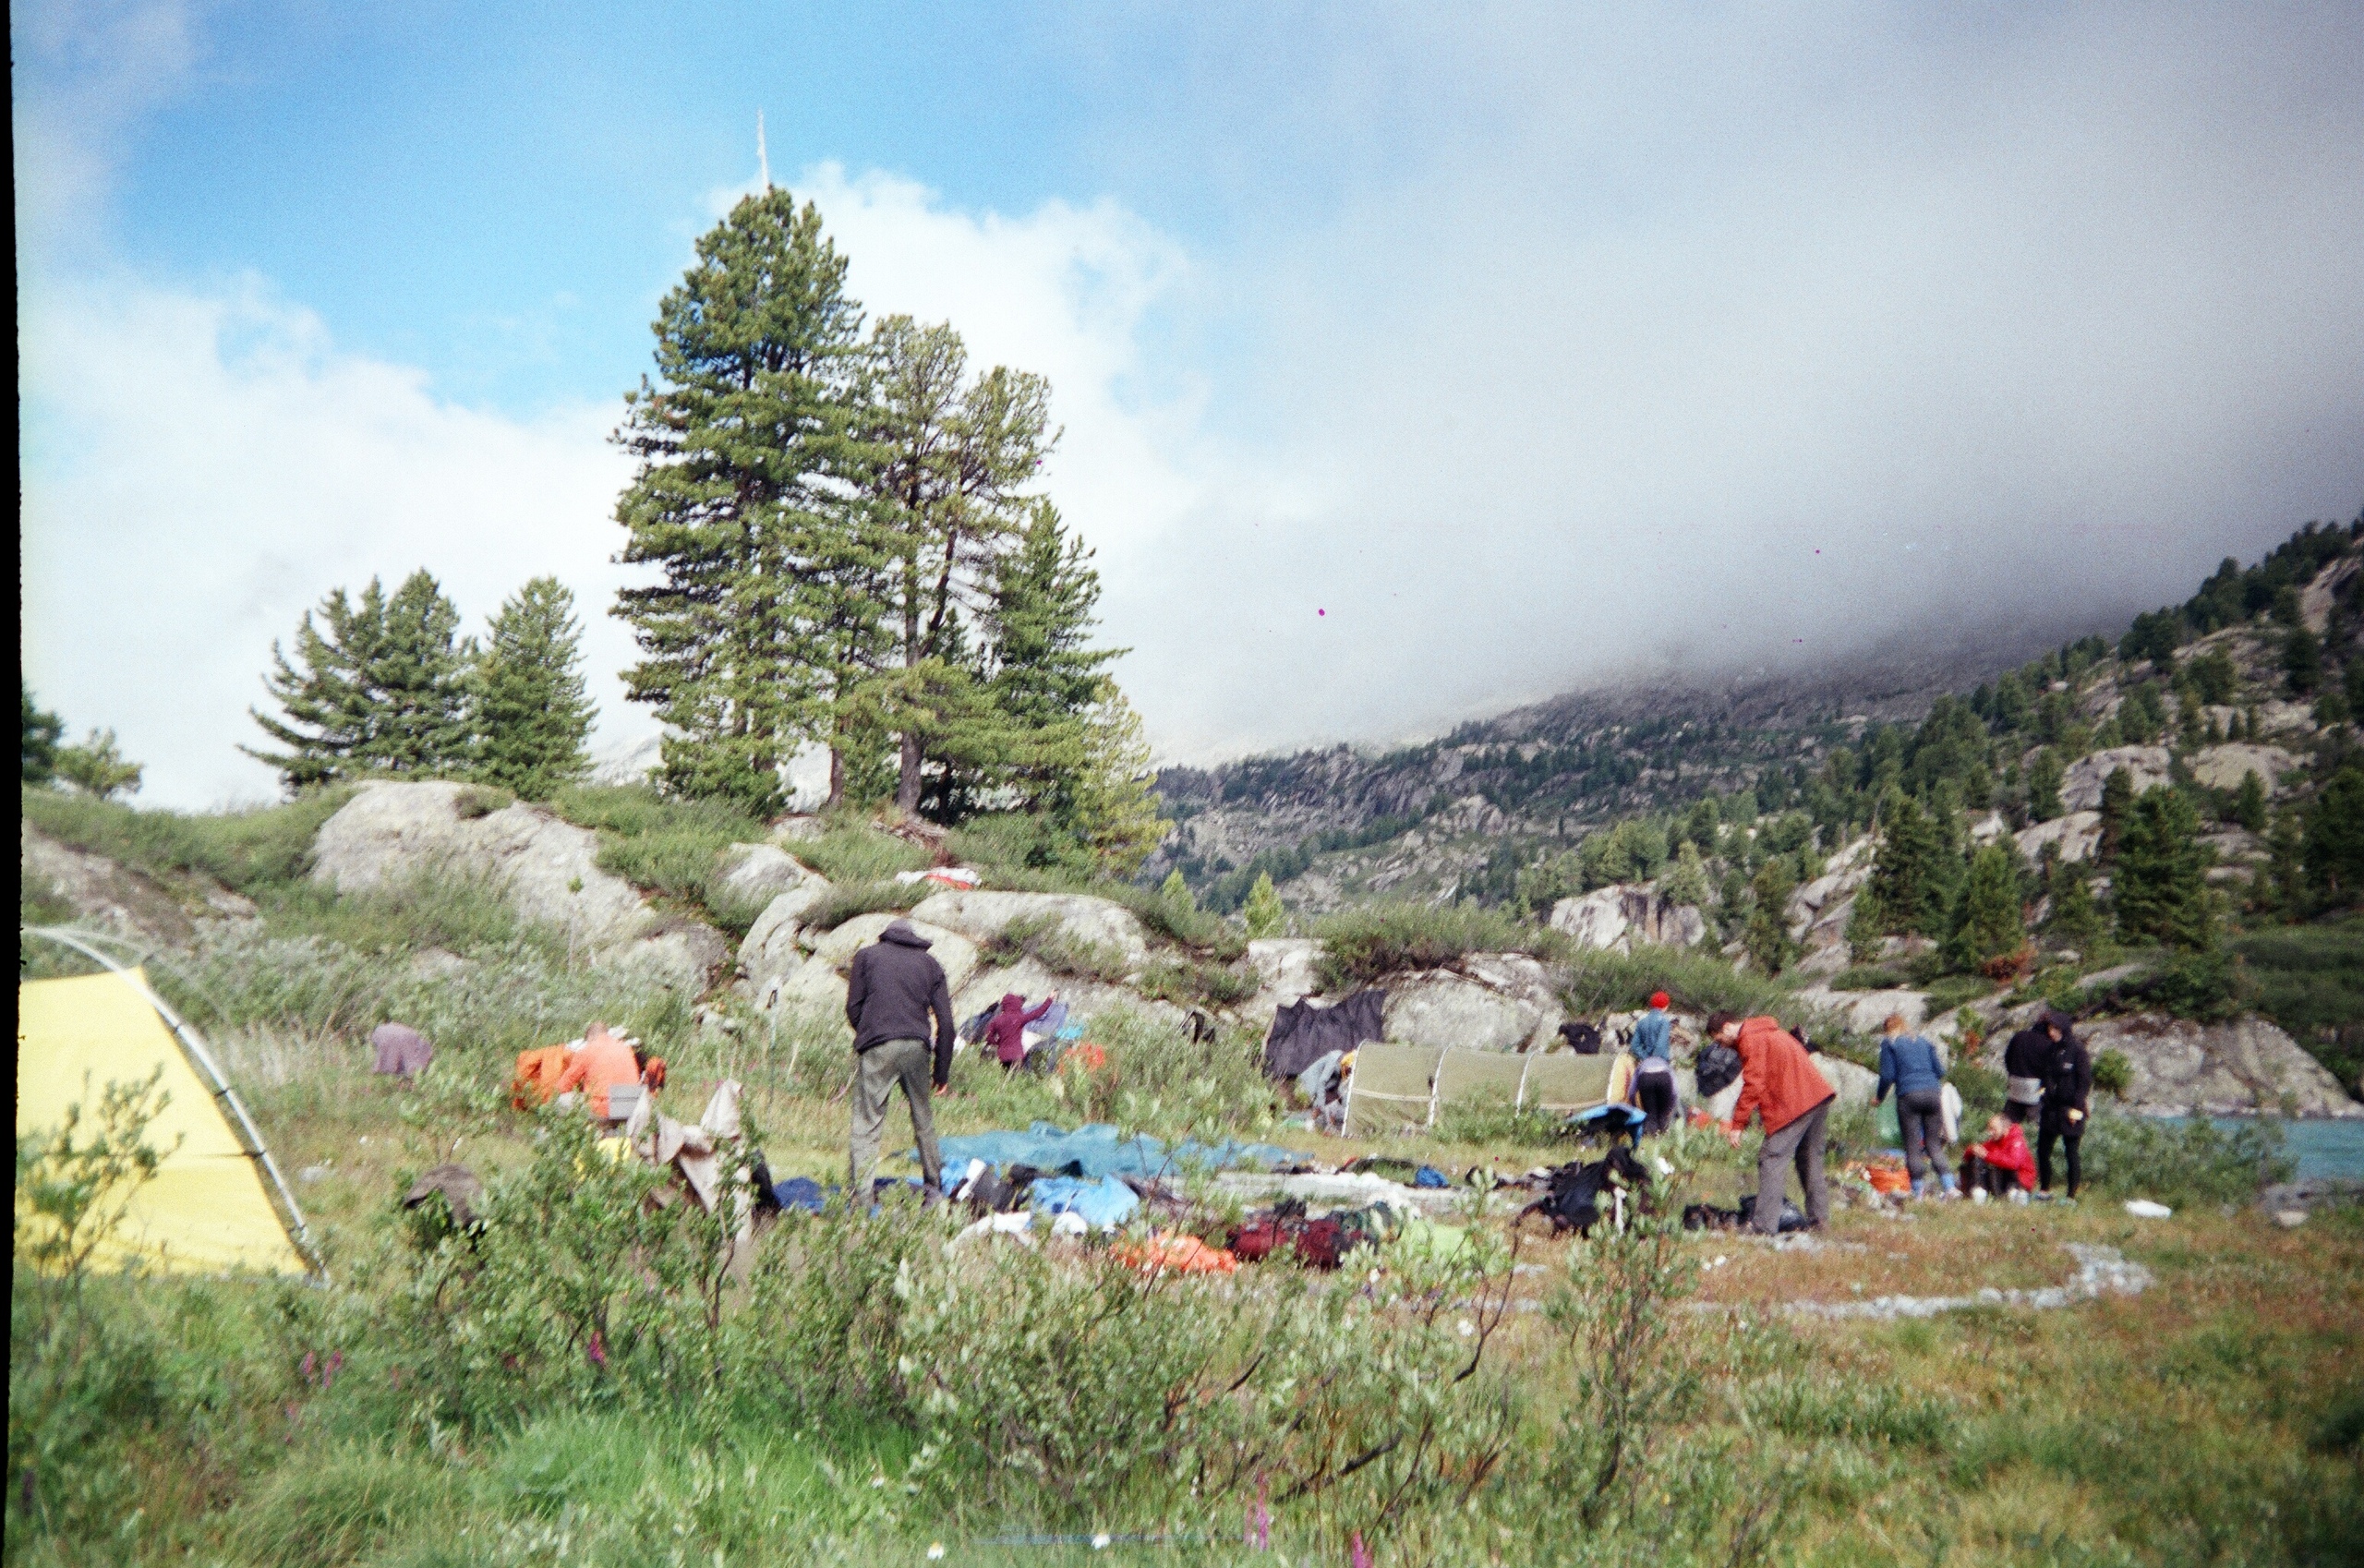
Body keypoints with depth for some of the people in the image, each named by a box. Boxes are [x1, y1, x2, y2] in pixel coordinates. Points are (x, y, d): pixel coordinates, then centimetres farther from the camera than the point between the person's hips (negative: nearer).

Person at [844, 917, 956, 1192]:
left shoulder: (867, 956, 15)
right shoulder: (930, 963, 19)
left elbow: (853, 1008, 8)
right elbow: (945, 1021, 12)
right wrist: (942, 1071, 15)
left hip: (877, 1047, -2)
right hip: (916, 1047, 3)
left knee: (866, 1125, -4)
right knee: (923, 1121, 17)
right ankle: (934, 1187, 23)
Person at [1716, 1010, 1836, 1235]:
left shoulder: (1751, 1041, -8)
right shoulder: (1767, 1032, 23)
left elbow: (1753, 1085, -15)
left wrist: (1737, 1125, -13)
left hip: (1794, 1105, -10)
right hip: (1818, 1096, 10)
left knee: (1771, 1161, -10)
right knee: (1809, 1159, 19)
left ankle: (1766, 1228, -15)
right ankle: (1819, 1218, 23)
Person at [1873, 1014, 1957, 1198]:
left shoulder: (1889, 1044, 6)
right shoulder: (1923, 1042, 20)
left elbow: (1888, 1075, -1)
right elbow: (1940, 1070, 15)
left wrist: (1879, 1097, 12)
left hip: (1909, 1095, -4)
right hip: (1933, 1093, 4)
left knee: (1912, 1146, -1)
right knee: (1933, 1143, 10)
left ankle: (1918, 1191, -4)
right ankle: (1949, 1186, -2)